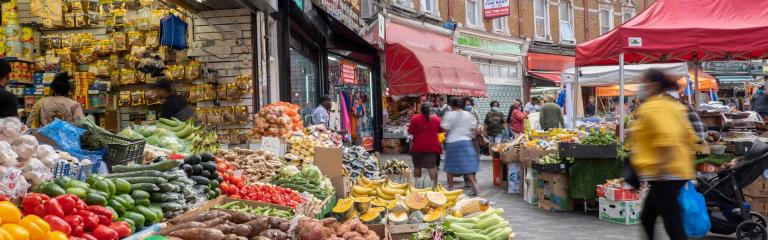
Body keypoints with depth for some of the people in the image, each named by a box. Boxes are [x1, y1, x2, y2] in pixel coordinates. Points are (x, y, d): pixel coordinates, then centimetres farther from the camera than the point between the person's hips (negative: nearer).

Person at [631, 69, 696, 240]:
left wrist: (662, 166, -26)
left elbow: (667, 137, -26)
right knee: (647, 218, 17)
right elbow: (689, 137, 18)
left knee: (673, 226, -6)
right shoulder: (673, 105, 17)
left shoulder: (652, 107, -13)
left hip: (665, 176, -10)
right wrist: (687, 163, 22)